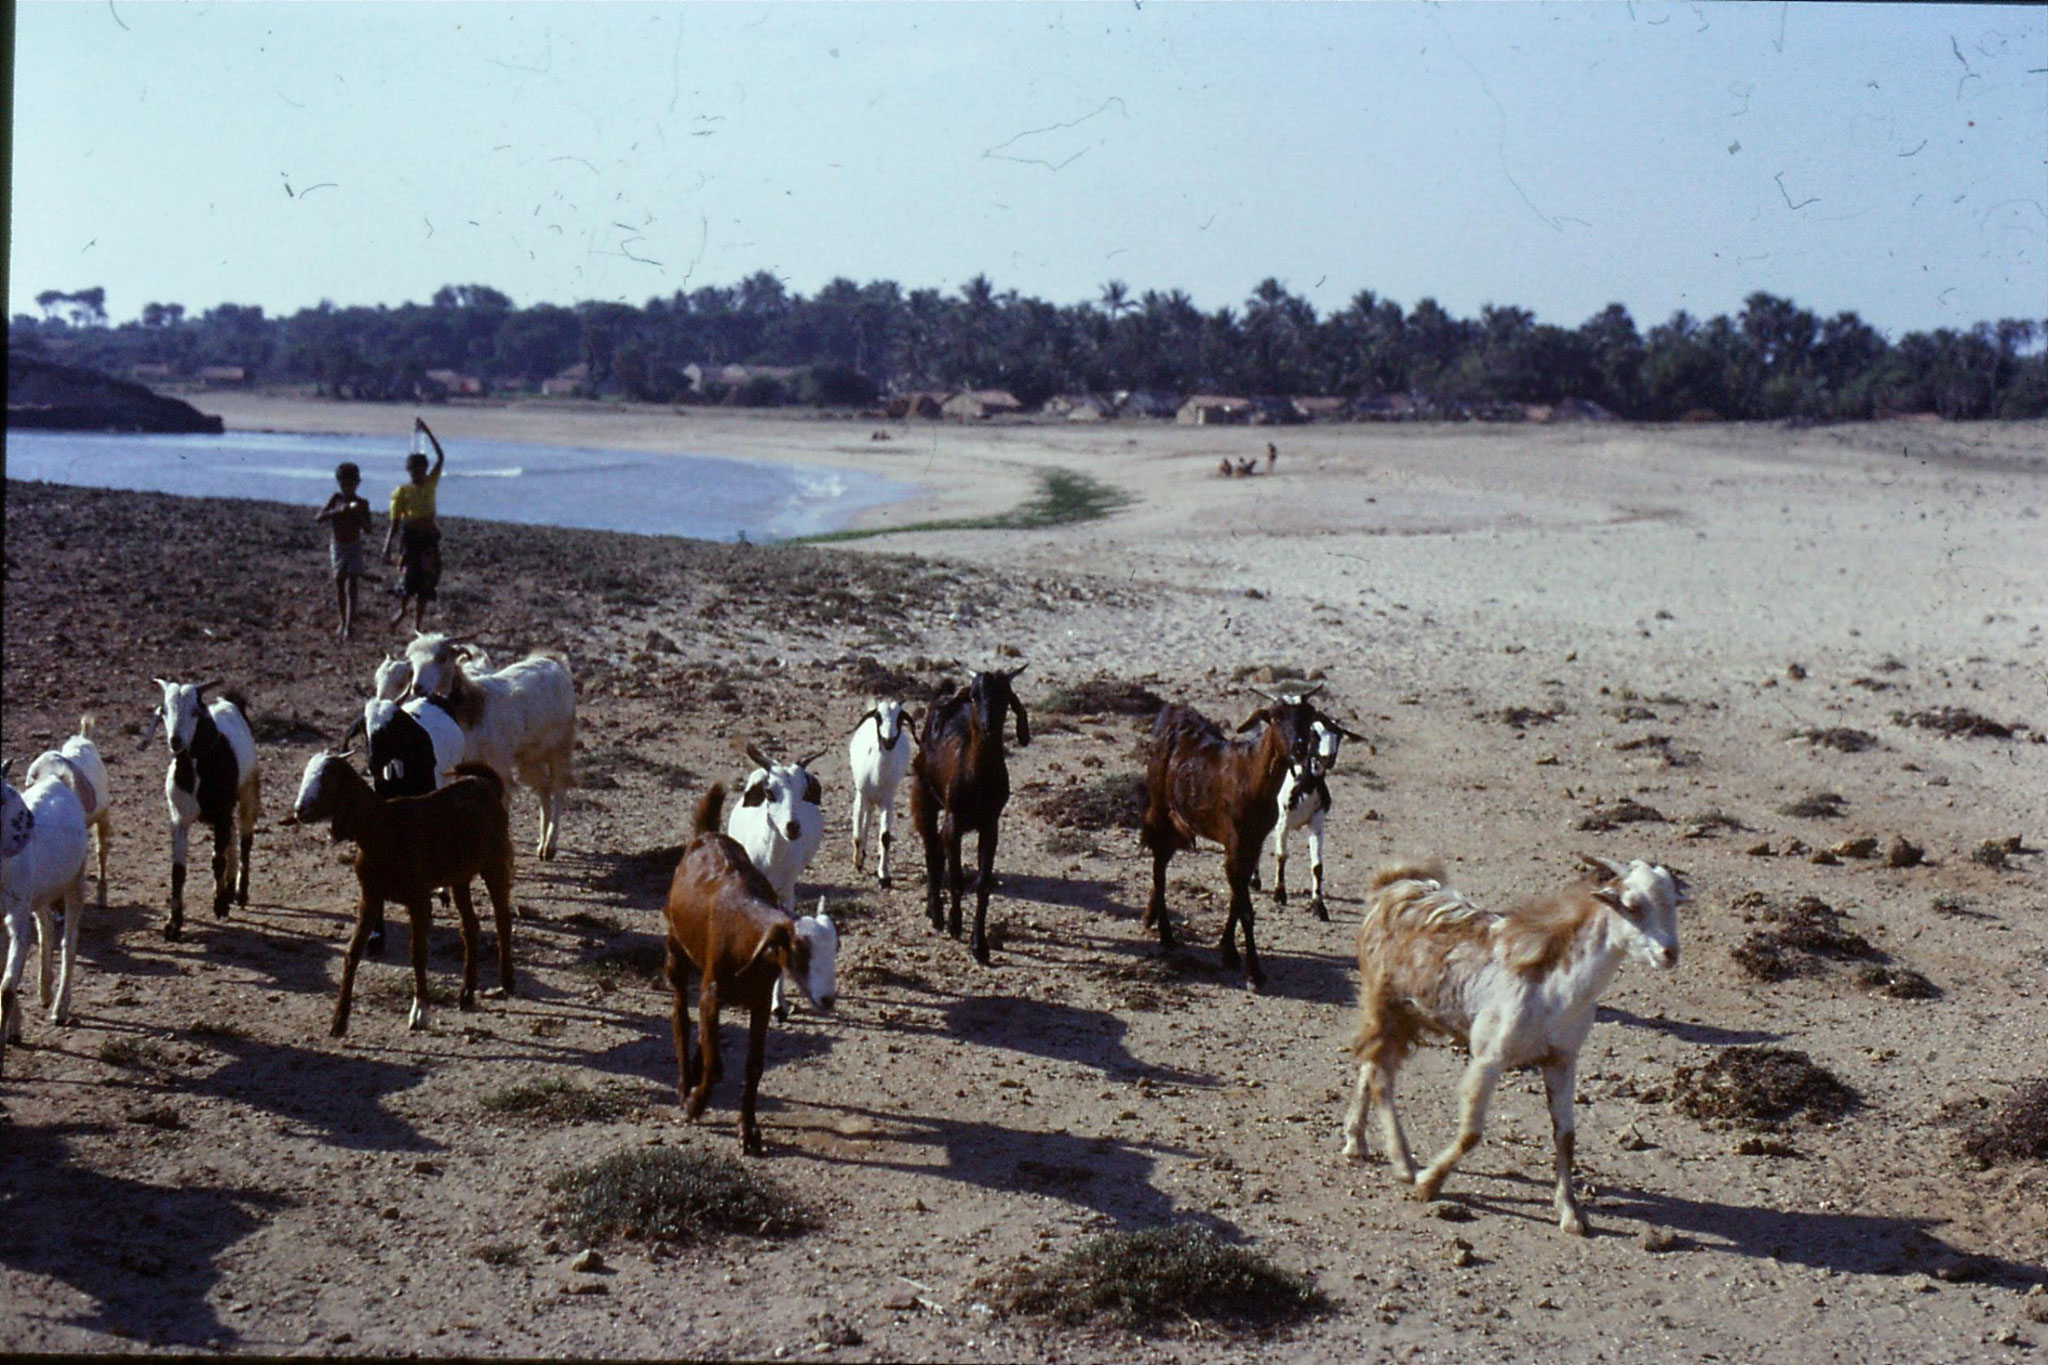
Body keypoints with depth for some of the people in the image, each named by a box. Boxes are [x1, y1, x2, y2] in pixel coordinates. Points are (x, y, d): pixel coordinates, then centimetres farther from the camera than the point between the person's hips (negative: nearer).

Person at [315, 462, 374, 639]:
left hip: (354, 546, -2)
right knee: (339, 586, 9)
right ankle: (343, 623, 24)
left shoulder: (362, 503, -3)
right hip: (337, 546, 2)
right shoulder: (336, 499, -1)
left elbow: (367, 530, -7)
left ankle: (349, 627, -16)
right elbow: (318, 519, -11)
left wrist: (359, 514, -23)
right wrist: (337, 511, -25)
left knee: (351, 587, -11)